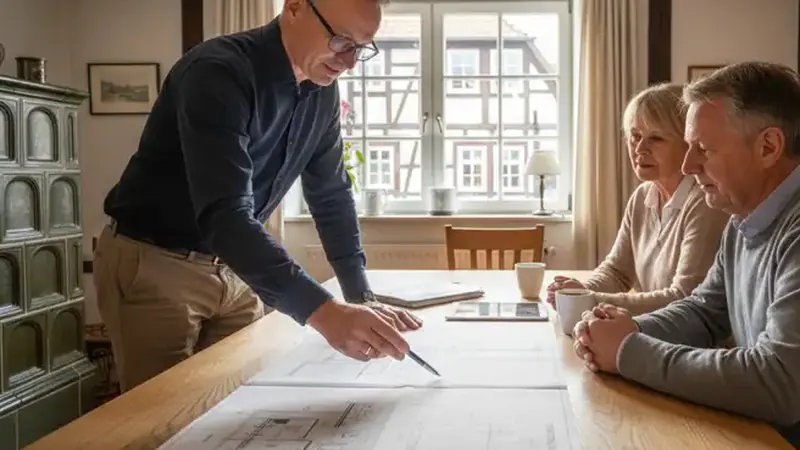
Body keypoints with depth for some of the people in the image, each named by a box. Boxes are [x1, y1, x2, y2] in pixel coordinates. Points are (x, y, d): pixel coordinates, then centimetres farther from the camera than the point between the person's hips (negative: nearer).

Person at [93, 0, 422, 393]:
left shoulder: (322, 92, -3)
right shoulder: (220, 73, -27)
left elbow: (332, 194, 5)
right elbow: (224, 214, -38)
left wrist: (361, 299, -2)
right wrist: (323, 312, -48)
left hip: (233, 267, 7)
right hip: (153, 264, -6)